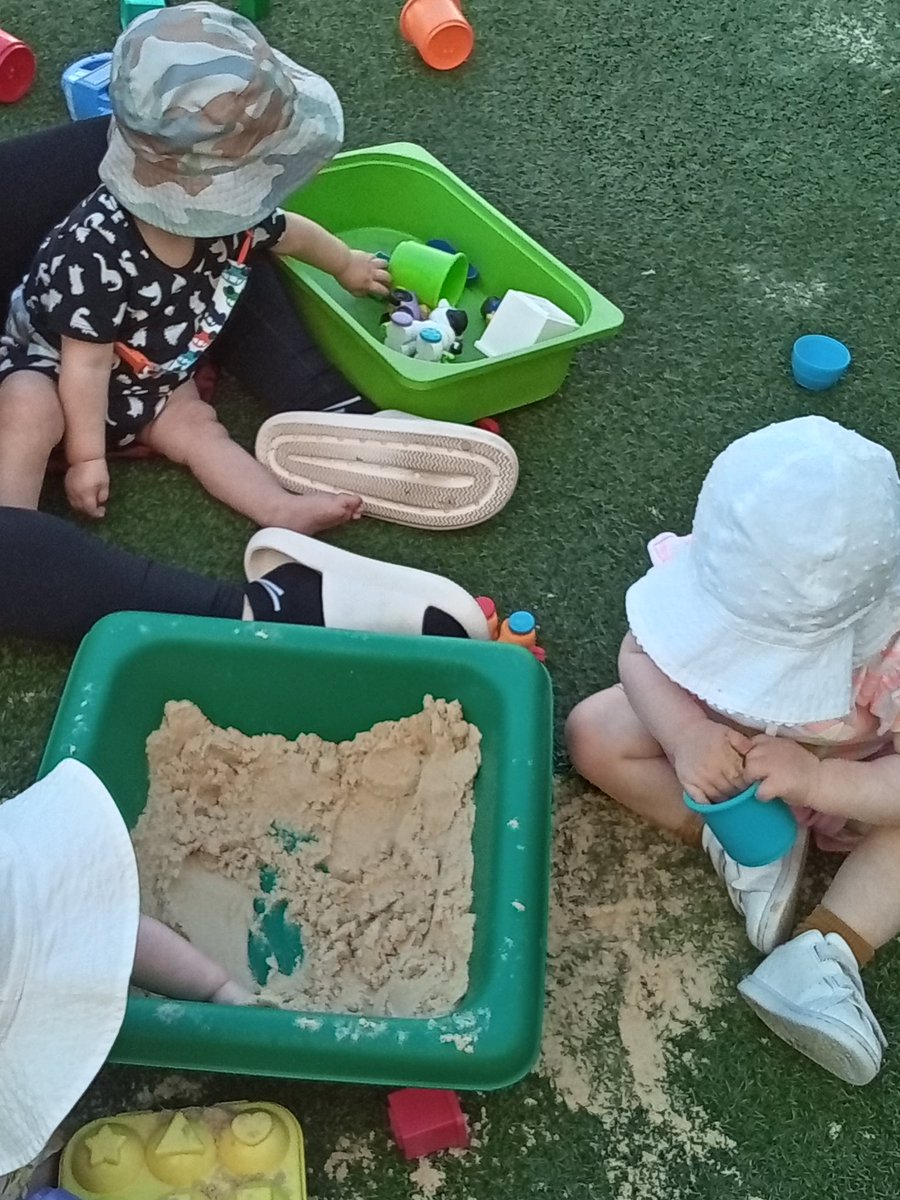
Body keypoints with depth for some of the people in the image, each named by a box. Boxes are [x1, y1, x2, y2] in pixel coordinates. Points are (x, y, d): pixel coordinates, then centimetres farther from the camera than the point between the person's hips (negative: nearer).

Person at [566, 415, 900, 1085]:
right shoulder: (718, 568, -34)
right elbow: (641, 654, -23)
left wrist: (816, 780, -51)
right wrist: (685, 737, -42)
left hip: (842, 784, -2)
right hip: (717, 739, 3)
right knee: (593, 733, -15)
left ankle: (829, 950, -26)